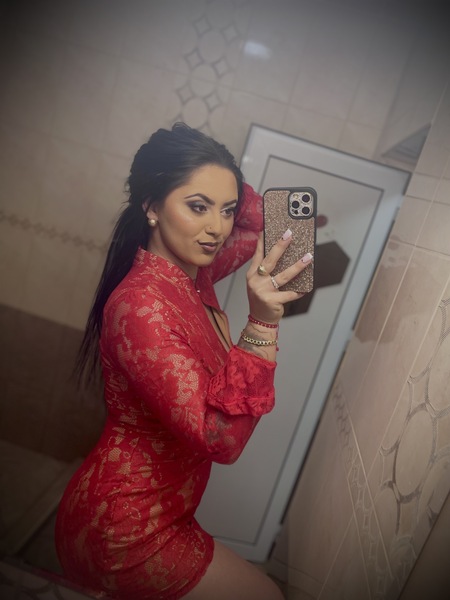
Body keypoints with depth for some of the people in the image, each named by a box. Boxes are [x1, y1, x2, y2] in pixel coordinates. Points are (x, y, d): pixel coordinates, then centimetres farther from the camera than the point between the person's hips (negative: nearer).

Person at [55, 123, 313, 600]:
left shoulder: (193, 275, -5)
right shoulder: (140, 305, -29)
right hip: (123, 530, -8)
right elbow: (222, 438, -32)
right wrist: (262, 323, -40)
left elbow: (257, 228, 12)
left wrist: (231, 188, -6)